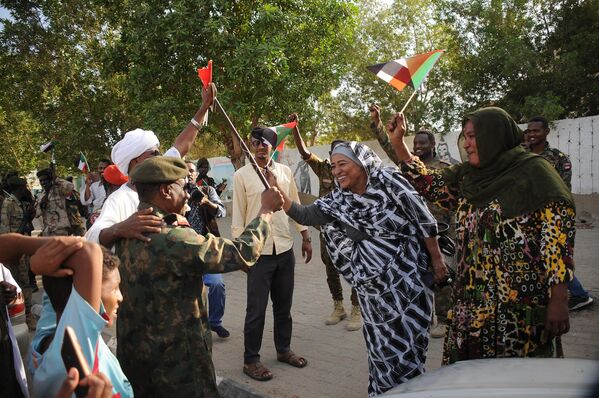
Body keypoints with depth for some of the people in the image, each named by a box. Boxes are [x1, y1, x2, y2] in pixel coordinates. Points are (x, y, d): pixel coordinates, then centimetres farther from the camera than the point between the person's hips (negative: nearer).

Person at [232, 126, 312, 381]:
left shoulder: (285, 171, 5)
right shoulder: (242, 175, -6)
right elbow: (238, 215, -4)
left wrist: (305, 237, 11)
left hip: (285, 249, 4)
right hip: (259, 251, -4)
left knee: (284, 305, 16)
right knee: (256, 309, 3)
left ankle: (283, 350, 34)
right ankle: (250, 360, 19)